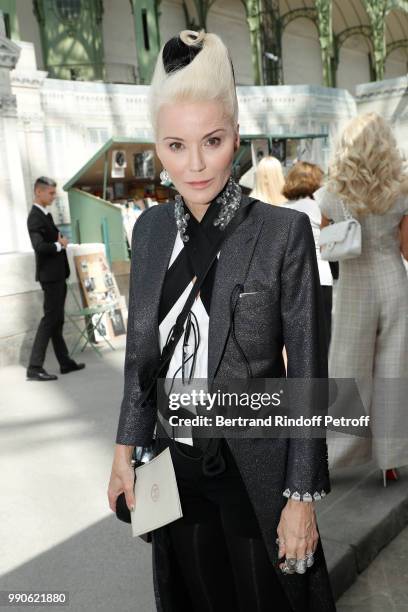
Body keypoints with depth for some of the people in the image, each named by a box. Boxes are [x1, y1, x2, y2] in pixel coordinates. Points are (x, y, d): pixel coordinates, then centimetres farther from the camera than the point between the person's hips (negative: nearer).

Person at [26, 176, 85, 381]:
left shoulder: (45, 215, 15)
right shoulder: (35, 217, -16)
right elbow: (39, 246, -30)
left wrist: (60, 239, 5)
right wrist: (59, 245, -16)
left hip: (57, 275, 10)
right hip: (50, 275, -10)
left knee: (56, 319, 13)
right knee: (50, 318, -9)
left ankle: (65, 362, 23)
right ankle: (34, 367, -6)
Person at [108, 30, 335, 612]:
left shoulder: (284, 231, -15)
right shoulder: (151, 228, -2)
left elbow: (307, 372, -13)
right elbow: (142, 352, 5)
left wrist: (302, 497, -12)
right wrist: (125, 451, 5)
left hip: (255, 467, -4)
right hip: (175, 464, 4)